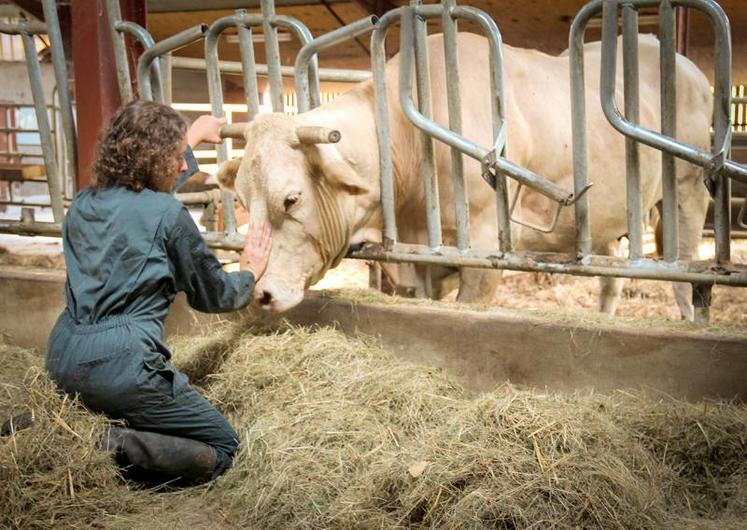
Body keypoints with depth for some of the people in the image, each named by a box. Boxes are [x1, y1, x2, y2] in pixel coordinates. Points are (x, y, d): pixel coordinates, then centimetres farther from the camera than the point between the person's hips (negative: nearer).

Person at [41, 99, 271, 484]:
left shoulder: (83, 204, 12)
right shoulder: (167, 214, -8)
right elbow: (212, 296, 5)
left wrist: (193, 137, 48)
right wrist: (249, 272, 26)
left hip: (63, 361, 8)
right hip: (121, 364, -7)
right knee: (222, 449, 5)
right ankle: (114, 448, -17)